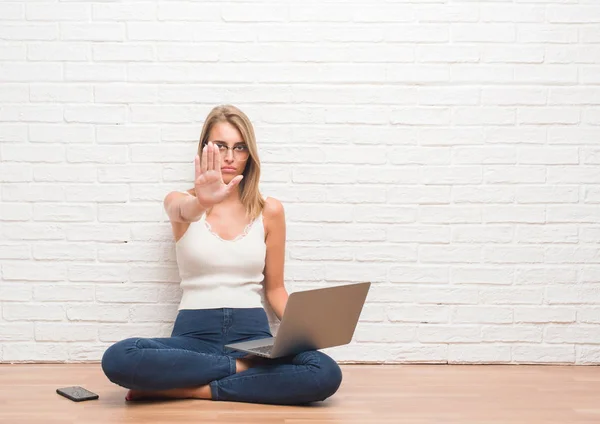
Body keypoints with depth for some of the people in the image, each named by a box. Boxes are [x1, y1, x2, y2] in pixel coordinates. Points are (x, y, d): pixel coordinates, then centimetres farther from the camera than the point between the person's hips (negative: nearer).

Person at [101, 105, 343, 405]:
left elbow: (274, 288, 13)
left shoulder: (269, 211, 7)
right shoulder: (181, 203, 5)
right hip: (194, 334, -1)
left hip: (253, 334, 1)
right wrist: (201, 202, -46)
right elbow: (182, 210, -22)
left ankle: (190, 389, -18)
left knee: (327, 374, -31)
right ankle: (244, 369, -16)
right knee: (117, 359, -32)